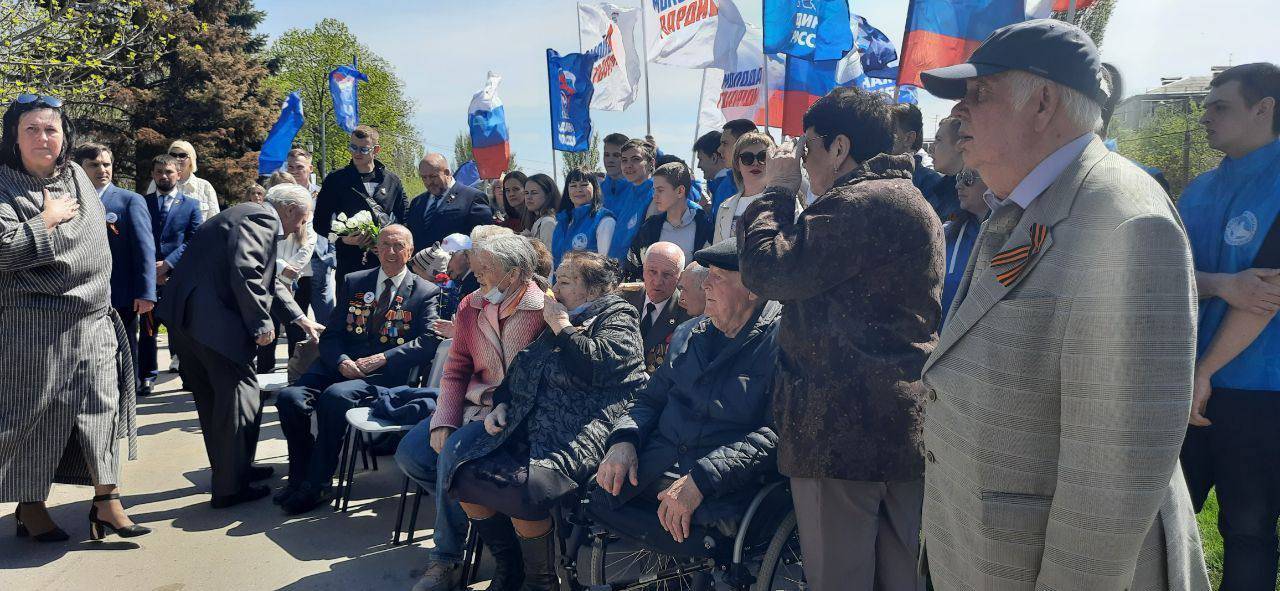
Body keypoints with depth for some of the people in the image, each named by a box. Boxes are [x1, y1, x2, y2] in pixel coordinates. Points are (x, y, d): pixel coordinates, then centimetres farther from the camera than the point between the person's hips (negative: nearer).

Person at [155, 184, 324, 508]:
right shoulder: (263, 218, -8)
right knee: (241, 393, -3)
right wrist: (262, 323, -14)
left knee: (213, 396, 18)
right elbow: (244, 272, -23)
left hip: (185, 314, 11)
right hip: (211, 319, -11)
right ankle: (231, 486, 3)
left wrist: (301, 319, 34)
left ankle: (230, 469, 32)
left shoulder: (250, 216, 24)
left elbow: (267, 281, 31)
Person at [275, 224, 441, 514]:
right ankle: (300, 477, -3)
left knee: (335, 396, -33)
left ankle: (316, 485, -18)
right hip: (343, 366, 4)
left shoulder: (426, 292, 7)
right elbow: (331, 335, 13)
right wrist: (342, 361, -9)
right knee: (290, 397, -21)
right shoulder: (354, 283, 18)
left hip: (388, 374, -4)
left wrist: (382, 358, -16)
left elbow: (429, 341, -6)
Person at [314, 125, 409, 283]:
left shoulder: (391, 180, 10)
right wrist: (342, 238, -11)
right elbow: (320, 223, 6)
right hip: (349, 261, -1)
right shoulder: (336, 180, 5)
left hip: (386, 262, 1)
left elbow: (405, 217, 17)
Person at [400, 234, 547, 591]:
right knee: (410, 454, -7)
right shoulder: (470, 306, 6)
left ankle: (446, 560, -9)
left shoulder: (545, 310, -13)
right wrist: (444, 422, -6)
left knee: (454, 454, -27)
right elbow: (456, 371, 8)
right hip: (472, 406, 7)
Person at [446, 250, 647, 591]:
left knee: (521, 489, -32)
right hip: (526, 431, 8)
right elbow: (518, 373, 31)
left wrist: (563, 328, -5)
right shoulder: (553, 321, 24)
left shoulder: (618, 319, 2)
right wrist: (501, 405, 12)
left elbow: (597, 365, -18)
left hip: (578, 436, -8)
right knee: (465, 475, -12)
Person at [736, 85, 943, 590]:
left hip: (845, 430, -10)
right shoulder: (911, 202, 21)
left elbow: (768, 271, -16)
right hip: (907, 428, 10)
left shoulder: (859, 203, -14)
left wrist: (776, 192, -4)